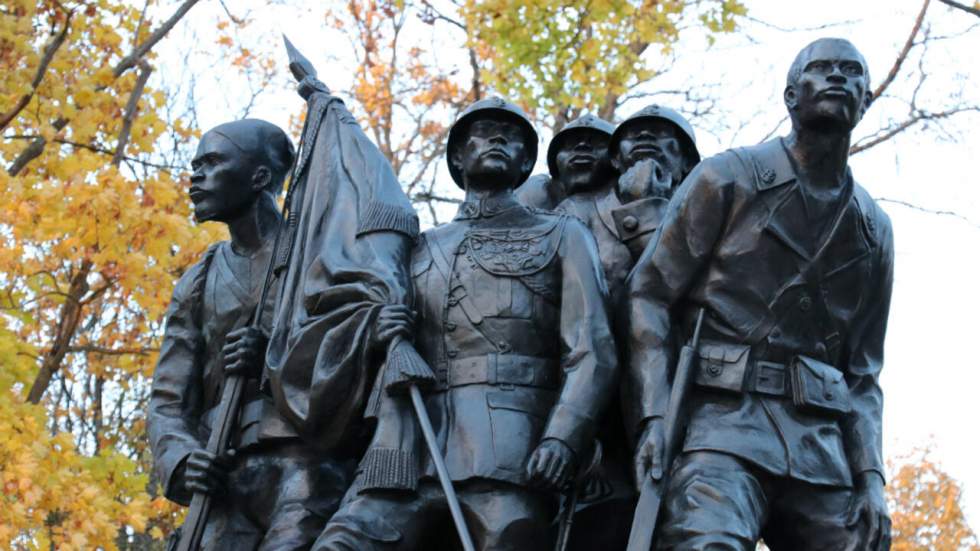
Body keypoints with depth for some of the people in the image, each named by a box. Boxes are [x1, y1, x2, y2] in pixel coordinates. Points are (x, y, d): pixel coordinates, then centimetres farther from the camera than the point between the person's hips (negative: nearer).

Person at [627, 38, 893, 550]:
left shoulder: (873, 229, 19)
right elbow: (648, 294, 1)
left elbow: (862, 369, 19)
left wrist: (871, 474, 4)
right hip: (723, 418, -5)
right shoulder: (729, 179, 6)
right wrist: (652, 416, -12)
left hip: (822, 445, 5)